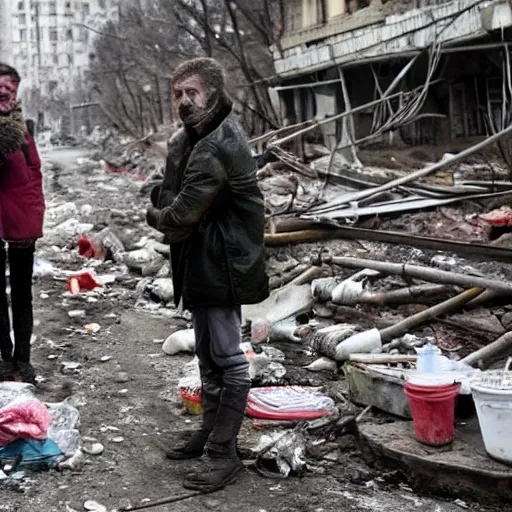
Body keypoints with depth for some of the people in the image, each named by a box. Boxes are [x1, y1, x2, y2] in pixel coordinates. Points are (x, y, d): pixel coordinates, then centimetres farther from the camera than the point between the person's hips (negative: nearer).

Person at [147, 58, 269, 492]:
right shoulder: (190, 138, 10)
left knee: (227, 359, -2)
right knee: (208, 355, 20)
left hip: (222, 265, -11)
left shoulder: (217, 148, -23)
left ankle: (225, 453, 8)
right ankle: (211, 432, 35)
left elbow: (181, 216, -25)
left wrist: (157, 215, -3)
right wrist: (161, 199, -8)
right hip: (202, 264, 11)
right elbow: (171, 192, 15)